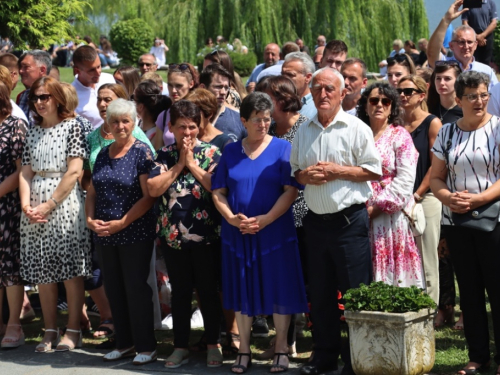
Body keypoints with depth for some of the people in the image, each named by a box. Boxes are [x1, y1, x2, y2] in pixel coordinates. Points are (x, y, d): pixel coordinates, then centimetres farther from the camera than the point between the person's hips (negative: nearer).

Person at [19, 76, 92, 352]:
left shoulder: (72, 127, -2)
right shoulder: (33, 133, 14)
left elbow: (74, 172, -9)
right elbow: (26, 173, 10)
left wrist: (49, 205, -13)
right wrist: (26, 205, -8)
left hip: (65, 203, -5)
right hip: (35, 209, 5)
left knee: (70, 268, -3)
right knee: (41, 271, 6)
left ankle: (73, 331, 4)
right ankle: (50, 331, 14)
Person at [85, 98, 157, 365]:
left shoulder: (142, 152, -7)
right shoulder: (103, 154, 11)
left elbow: (148, 196, -13)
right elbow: (92, 192, 15)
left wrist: (122, 223, -17)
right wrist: (90, 219, -3)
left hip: (135, 234, -6)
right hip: (104, 234, 6)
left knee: (136, 288, -3)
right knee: (113, 289, 11)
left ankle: (145, 346, 8)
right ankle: (125, 343, 22)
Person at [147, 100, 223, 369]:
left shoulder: (211, 152, 0)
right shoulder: (164, 155, 7)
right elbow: (153, 188, -6)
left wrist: (192, 163, -12)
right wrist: (179, 165, -8)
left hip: (204, 235, -2)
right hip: (172, 234, 2)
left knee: (208, 291, 5)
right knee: (180, 292, 10)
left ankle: (212, 345, 18)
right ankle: (180, 347, 19)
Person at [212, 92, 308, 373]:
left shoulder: (282, 148, -1)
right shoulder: (231, 151, 7)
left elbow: (291, 191, -9)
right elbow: (218, 192, 6)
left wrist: (265, 220, -18)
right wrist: (232, 218, -11)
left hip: (275, 232, -3)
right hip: (237, 233, 3)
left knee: (278, 289, 2)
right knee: (241, 290, 8)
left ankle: (281, 350, 13)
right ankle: (244, 352, 17)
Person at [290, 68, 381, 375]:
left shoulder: (356, 128, -4)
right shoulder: (304, 132, 12)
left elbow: (374, 171, -7)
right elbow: (293, 170, 17)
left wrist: (336, 171, -15)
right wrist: (304, 175, -5)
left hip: (349, 219, -5)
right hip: (316, 220, 5)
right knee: (320, 293, 12)